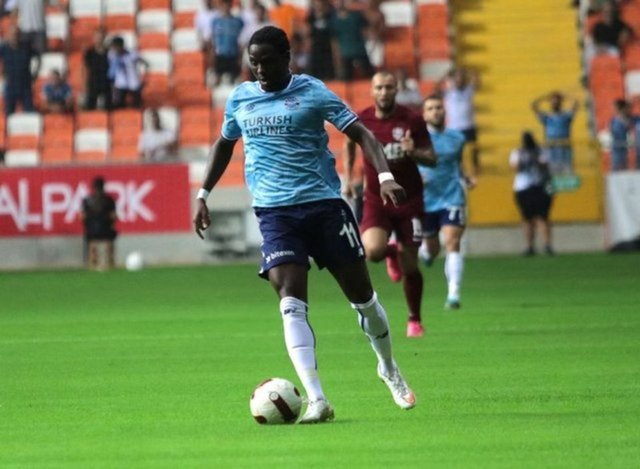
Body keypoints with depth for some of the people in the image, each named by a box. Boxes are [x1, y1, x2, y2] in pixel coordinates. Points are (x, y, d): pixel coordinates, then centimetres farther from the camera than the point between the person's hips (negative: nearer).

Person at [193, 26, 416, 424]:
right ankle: (317, 400, -22)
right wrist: (204, 194, 22)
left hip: (324, 202, -2)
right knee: (291, 304, -16)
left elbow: (361, 133, -6)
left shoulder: (312, 92, -3)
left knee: (361, 294, 7)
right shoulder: (241, 98, 10)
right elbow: (224, 144, 27)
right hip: (274, 211, 2)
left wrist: (385, 175, -21)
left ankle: (389, 370, 34)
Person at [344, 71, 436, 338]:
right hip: (376, 199, 0)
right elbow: (350, 143, 20)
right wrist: (347, 177, 16)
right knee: (372, 251, -25)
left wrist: (413, 152, -23)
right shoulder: (361, 120, -4)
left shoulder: (412, 121, -7)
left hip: (409, 200, 0)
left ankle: (414, 319, 24)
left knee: (410, 267, 2)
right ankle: (392, 254, 14)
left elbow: (432, 159, -2)